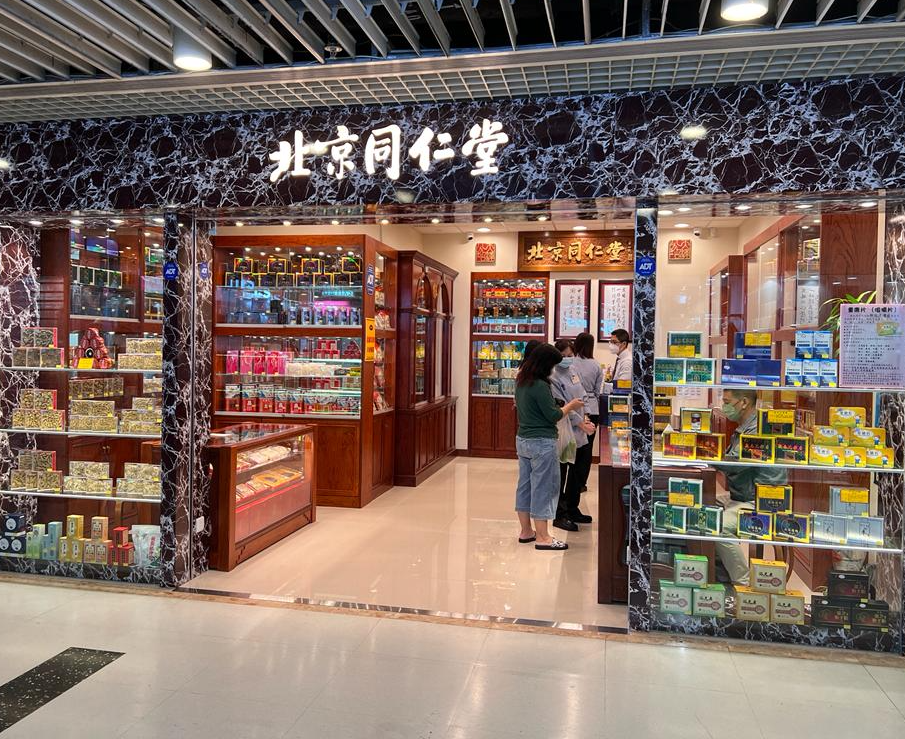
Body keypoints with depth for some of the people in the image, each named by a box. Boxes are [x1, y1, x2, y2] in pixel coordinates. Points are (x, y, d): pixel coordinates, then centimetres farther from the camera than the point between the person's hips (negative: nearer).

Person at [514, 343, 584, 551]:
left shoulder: (521, 382, 7)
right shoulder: (540, 386, -20)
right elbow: (553, 416, -16)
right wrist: (570, 406, 1)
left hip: (522, 440, 9)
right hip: (541, 443, -9)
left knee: (525, 485, 14)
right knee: (543, 487, -1)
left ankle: (526, 531, 23)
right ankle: (542, 537, 4)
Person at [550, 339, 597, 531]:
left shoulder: (573, 372, 11)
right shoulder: (553, 377, -14)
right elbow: (561, 406, -17)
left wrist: (584, 417, 3)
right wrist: (581, 423, -16)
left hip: (578, 431, 8)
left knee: (576, 473, 16)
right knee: (561, 474, 0)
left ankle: (572, 510, 29)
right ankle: (560, 516, 8)